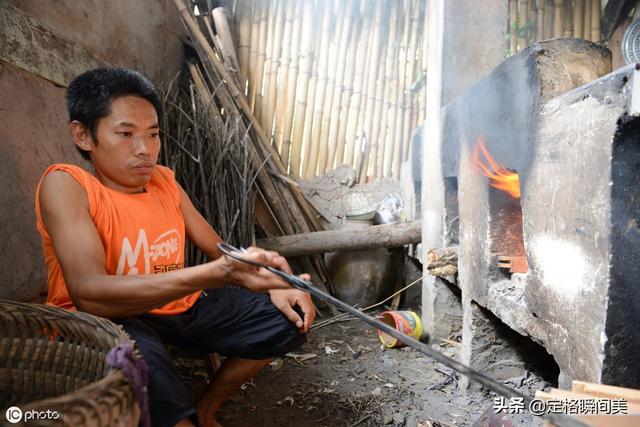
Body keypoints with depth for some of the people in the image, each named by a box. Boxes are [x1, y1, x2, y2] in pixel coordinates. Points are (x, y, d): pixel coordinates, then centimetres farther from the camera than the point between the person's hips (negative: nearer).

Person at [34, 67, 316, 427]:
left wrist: (272, 286, -10)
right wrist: (220, 273, -42)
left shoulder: (164, 180, 3)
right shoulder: (65, 183, -16)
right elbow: (88, 293, -31)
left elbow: (219, 248, 10)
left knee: (288, 318, 2)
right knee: (142, 356, -40)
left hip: (180, 305, 7)